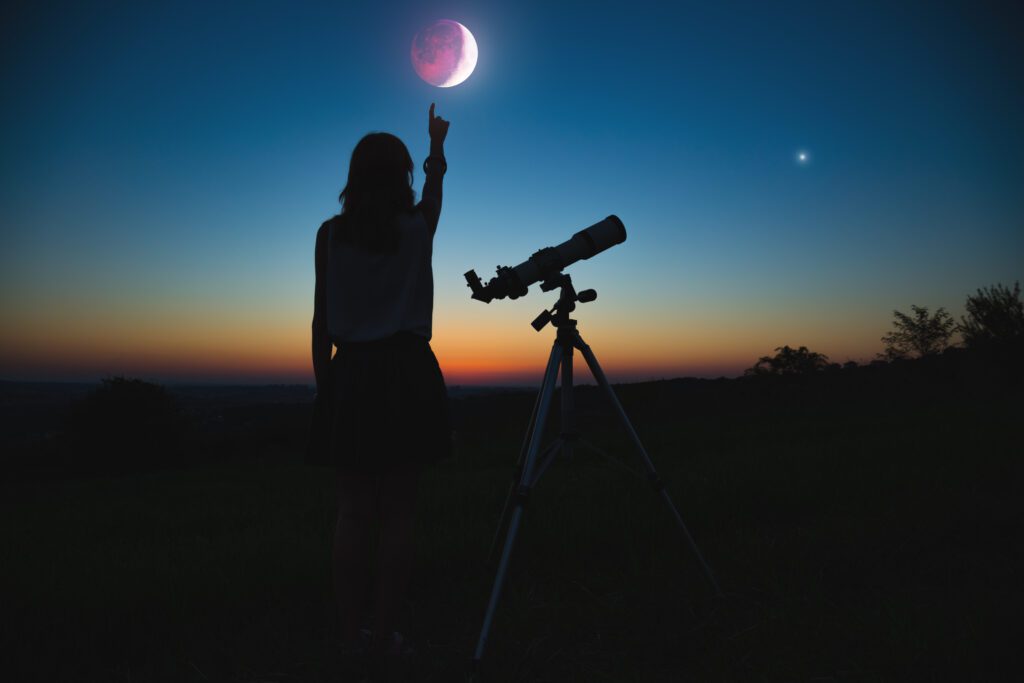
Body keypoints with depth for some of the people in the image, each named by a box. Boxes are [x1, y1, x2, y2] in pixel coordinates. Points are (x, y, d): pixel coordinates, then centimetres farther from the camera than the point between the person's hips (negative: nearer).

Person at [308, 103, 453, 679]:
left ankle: (352, 633, 17)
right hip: (408, 373, -1)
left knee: (353, 512, 9)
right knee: (398, 511, 3)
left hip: (352, 375, 1)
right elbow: (436, 186, 28)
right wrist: (437, 144, 47)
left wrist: (324, 386, 11)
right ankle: (385, 636, 10)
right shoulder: (418, 225, 4)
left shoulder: (331, 233, 4)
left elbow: (322, 319, 3)